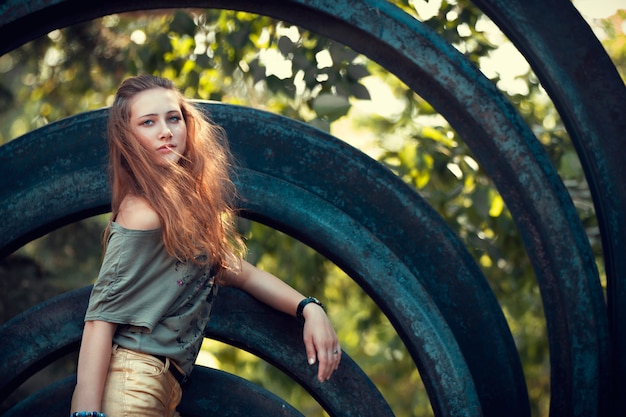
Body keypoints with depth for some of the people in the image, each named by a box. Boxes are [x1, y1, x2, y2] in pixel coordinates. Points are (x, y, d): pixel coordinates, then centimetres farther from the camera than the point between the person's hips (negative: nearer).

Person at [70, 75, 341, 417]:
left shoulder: (189, 207, 13)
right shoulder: (144, 213, -12)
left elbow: (239, 272, 21)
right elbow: (102, 317, -16)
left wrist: (310, 309, 7)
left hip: (165, 389, 9)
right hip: (129, 389, -9)